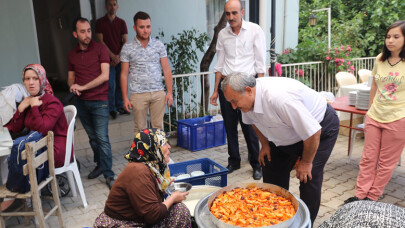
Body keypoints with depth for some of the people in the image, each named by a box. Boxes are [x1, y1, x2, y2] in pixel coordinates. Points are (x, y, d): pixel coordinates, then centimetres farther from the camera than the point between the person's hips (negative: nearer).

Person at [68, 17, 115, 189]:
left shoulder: (100, 49, -4)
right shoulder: (72, 54, 11)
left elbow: (105, 75, -12)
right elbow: (71, 77, 17)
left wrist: (83, 87, -14)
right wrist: (72, 86, -7)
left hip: (99, 101, -5)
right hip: (81, 102, 5)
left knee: (102, 138, -8)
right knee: (92, 137, 14)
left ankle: (109, 175, -1)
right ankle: (100, 165, 31)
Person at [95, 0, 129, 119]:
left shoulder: (121, 22, 9)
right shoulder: (100, 22, 3)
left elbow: (125, 41, 3)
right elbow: (101, 41, -3)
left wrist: (119, 56, -9)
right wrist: (113, 56, -11)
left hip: (120, 58, 2)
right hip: (108, 59, -2)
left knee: (120, 84, 5)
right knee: (110, 85, -5)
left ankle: (119, 106, 16)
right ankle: (112, 109, 4)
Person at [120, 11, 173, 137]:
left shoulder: (159, 45, 5)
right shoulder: (127, 48, 1)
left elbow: (166, 69, 5)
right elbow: (124, 74, 3)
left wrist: (169, 92, -2)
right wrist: (125, 98, -1)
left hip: (158, 93, 2)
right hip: (138, 94, -1)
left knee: (158, 126, 9)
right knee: (140, 128, 6)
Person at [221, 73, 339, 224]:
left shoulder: (279, 98, -43)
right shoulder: (247, 98, -17)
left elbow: (313, 133, -35)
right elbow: (254, 121, 9)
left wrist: (306, 162, -21)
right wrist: (265, 144, 3)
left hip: (322, 126, -7)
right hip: (287, 135, 8)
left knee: (309, 177, -17)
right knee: (272, 170, 6)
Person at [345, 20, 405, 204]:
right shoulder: (380, 59, 6)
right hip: (374, 117, 5)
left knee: (386, 162, 8)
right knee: (368, 158, 9)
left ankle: (372, 196, 21)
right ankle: (360, 194, 18)